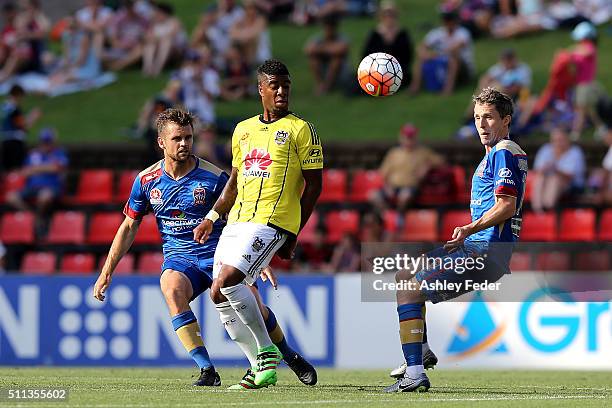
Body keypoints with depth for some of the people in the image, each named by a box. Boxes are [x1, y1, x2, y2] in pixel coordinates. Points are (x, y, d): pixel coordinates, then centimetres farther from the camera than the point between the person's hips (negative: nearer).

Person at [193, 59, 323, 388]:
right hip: (237, 222, 7)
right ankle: (259, 367, 10)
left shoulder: (300, 130, -1)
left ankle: (267, 351, -8)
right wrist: (212, 218, 20)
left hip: (272, 221, -7)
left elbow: (314, 184, -3)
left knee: (227, 282, -22)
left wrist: (293, 235, -7)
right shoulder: (243, 129, 18)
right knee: (219, 294, 1)